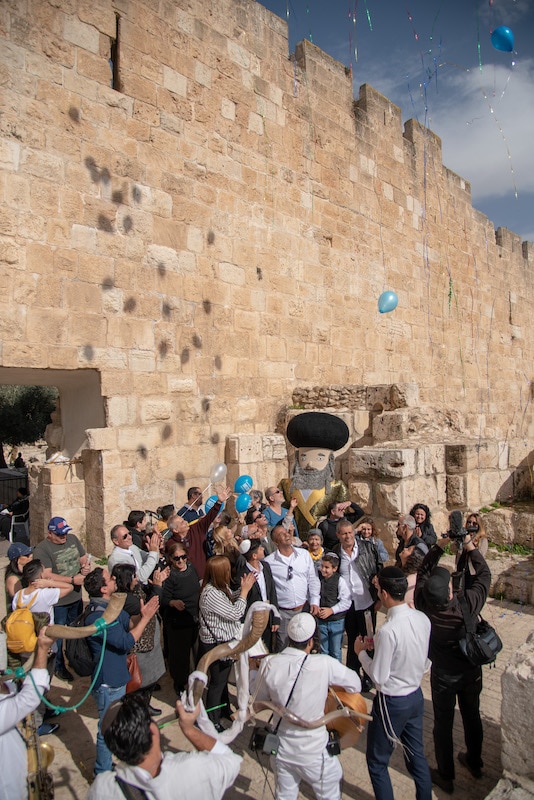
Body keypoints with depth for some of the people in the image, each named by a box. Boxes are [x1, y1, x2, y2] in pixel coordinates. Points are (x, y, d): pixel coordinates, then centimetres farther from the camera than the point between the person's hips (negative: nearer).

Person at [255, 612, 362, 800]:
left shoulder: (269, 664, -16)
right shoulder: (324, 664, -25)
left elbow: (260, 701, 0)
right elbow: (356, 685, -9)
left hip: (281, 749, 3)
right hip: (313, 752, -3)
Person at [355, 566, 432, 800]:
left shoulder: (388, 631, -31)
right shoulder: (422, 619, -9)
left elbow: (378, 677, -22)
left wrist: (361, 652, -8)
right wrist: (378, 644, 5)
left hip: (392, 703, -7)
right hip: (416, 696, 7)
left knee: (377, 762, 14)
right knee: (417, 755, 24)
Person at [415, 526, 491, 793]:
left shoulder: (424, 604, -29)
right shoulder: (468, 603, -31)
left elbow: (424, 570, -13)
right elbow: (484, 574, -13)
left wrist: (441, 545, -14)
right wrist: (470, 546, -7)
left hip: (443, 674, -1)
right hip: (471, 670, 2)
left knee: (443, 723, 15)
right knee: (472, 716, 24)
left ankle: (445, 776, 29)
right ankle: (474, 762, 46)